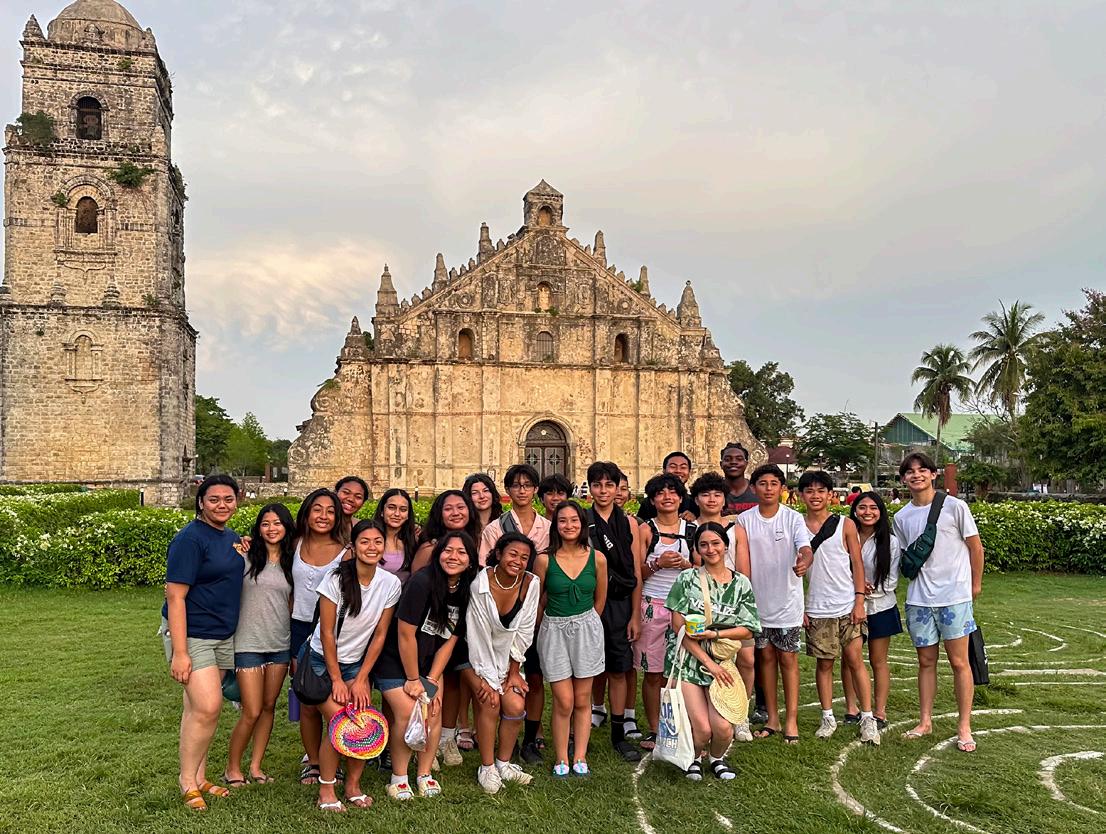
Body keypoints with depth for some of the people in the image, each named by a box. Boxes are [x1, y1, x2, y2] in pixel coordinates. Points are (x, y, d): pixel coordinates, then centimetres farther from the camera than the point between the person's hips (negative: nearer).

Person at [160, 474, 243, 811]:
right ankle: (187, 780, 5)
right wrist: (179, 652, -21)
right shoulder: (190, 539, -15)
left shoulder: (232, 538, 9)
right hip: (191, 635, -7)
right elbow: (175, 596, -19)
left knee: (199, 710, 13)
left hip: (223, 636, 7)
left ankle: (199, 778, 23)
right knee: (207, 707, -13)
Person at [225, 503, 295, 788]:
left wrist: (296, 644, 13)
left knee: (269, 707, 11)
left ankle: (256, 766, 24)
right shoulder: (246, 556, -5)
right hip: (248, 644, -4)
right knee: (252, 712, -4)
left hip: (280, 645, 4)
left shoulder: (291, 561, 8)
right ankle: (232, 768, 16)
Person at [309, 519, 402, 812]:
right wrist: (337, 679, -12)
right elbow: (327, 633, -15)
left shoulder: (391, 584, -9)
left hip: (355, 662, 3)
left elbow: (380, 635, -3)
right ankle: (326, 791, 4)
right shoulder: (336, 579, -19)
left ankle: (353, 786, 13)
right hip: (321, 659, -3)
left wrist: (361, 680, -5)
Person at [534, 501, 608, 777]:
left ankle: (580, 758, 18)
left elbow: (600, 600, 11)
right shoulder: (544, 560, -8)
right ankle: (561, 760, 12)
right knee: (564, 701, -1)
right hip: (554, 630, -2)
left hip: (587, 628, 2)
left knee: (582, 700, 7)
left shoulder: (597, 558, -2)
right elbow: (536, 602, 4)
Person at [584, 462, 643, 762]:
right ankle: (597, 709, 31)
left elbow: (636, 573, 4)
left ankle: (618, 734, 14)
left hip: (620, 604, 1)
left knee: (619, 669, 3)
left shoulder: (629, 523, 4)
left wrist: (636, 615, 0)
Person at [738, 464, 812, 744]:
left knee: (788, 659, 3)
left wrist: (804, 562, -44)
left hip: (787, 601, -2)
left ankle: (791, 720, 14)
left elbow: (806, 549, -21)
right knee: (766, 657, 11)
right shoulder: (744, 520, -1)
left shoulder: (793, 518, -6)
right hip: (757, 601, 2)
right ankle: (772, 718, 23)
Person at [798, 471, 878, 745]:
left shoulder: (845, 525, 1)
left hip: (847, 606, -1)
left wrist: (859, 601, -6)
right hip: (816, 609, 1)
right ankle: (828, 718, 17)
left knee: (853, 659, -1)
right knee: (824, 663, 7)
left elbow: (857, 564, 1)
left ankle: (867, 718, 8)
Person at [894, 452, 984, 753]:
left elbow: (976, 547, 1)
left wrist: (975, 584, 5)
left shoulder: (954, 506, -6)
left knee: (959, 662, 1)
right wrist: (919, 582, 6)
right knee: (926, 661, 11)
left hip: (955, 596, -3)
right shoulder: (901, 517, 5)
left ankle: (964, 727, 12)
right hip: (919, 600, 4)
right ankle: (925, 722, 21)